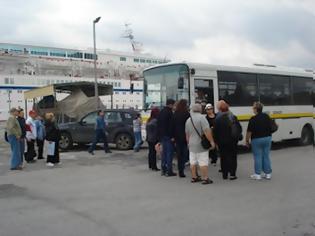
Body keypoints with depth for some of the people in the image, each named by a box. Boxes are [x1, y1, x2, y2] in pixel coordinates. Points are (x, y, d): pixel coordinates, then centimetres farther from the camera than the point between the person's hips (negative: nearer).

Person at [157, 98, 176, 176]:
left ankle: (163, 170, 17)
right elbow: (171, 125, -19)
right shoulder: (169, 112, -13)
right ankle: (169, 171, -4)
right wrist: (172, 136, -17)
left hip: (162, 135, 8)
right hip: (168, 135, -8)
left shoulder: (161, 112, 13)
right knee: (169, 152, -4)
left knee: (164, 152, 14)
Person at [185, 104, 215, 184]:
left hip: (192, 145, 6)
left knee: (193, 162, 12)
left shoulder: (188, 120, 8)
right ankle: (205, 178, -2)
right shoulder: (201, 117, -14)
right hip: (201, 144, -6)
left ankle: (194, 177, 20)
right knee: (203, 162, -3)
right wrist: (211, 141, -17)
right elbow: (207, 131, -22)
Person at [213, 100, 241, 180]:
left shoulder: (217, 119, -8)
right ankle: (232, 174, 3)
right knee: (232, 156, 6)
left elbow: (215, 131, -6)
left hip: (221, 141, 1)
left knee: (223, 157, 10)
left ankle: (224, 174, 12)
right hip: (232, 141, 0)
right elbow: (239, 128, -4)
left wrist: (216, 141, 3)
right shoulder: (233, 117, -7)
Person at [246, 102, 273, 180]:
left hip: (257, 139, -5)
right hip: (267, 138, 5)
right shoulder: (267, 116, 2)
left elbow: (249, 132, -15)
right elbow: (271, 127, 11)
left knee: (257, 157, 3)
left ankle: (258, 174, 8)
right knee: (266, 156, 11)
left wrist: (247, 140, -4)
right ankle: (268, 173, 16)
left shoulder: (253, 119, -16)